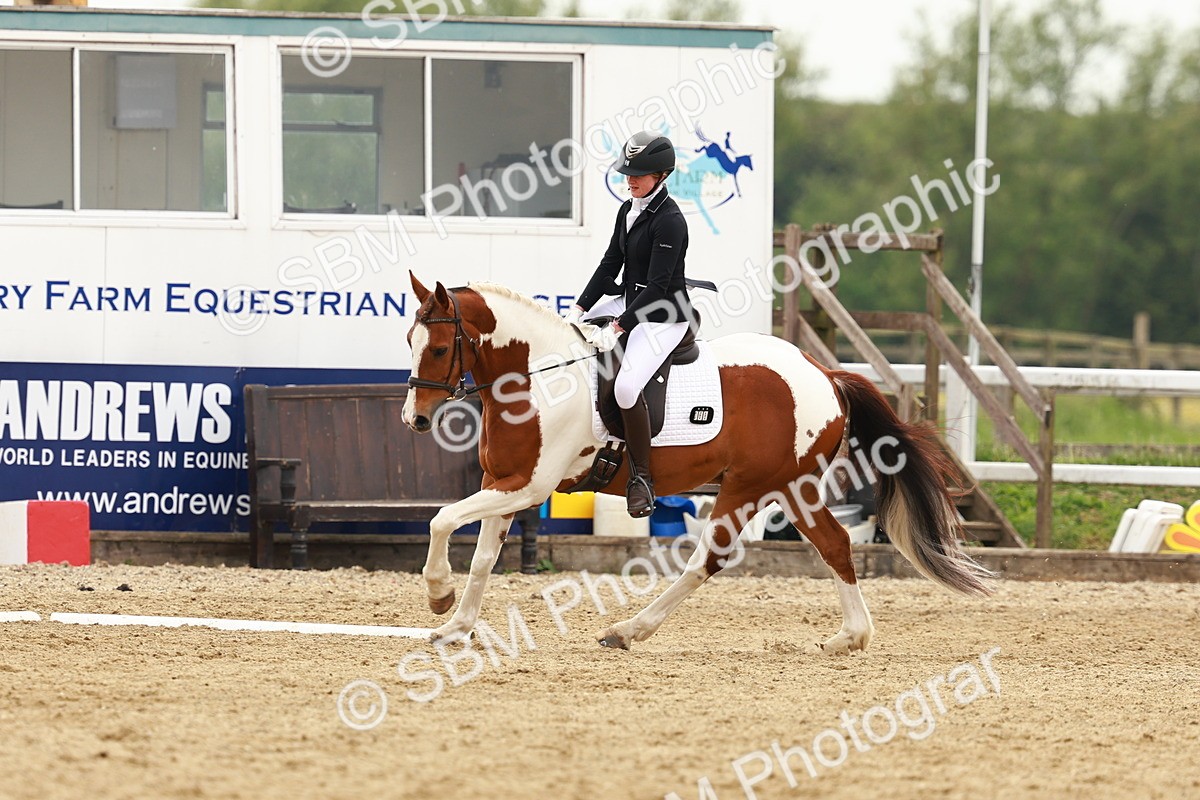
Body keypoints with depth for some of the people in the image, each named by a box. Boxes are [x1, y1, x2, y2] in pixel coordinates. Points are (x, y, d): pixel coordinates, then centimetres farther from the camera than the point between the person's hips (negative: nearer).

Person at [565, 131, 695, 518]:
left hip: (663, 318, -10)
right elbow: (610, 264, 10)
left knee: (626, 387, -28)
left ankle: (641, 478, -13)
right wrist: (579, 309, -1)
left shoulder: (669, 221, -21)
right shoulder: (628, 211, 7)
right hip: (629, 302, 10)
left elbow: (656, 286, -24)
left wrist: (617, 328, -27)